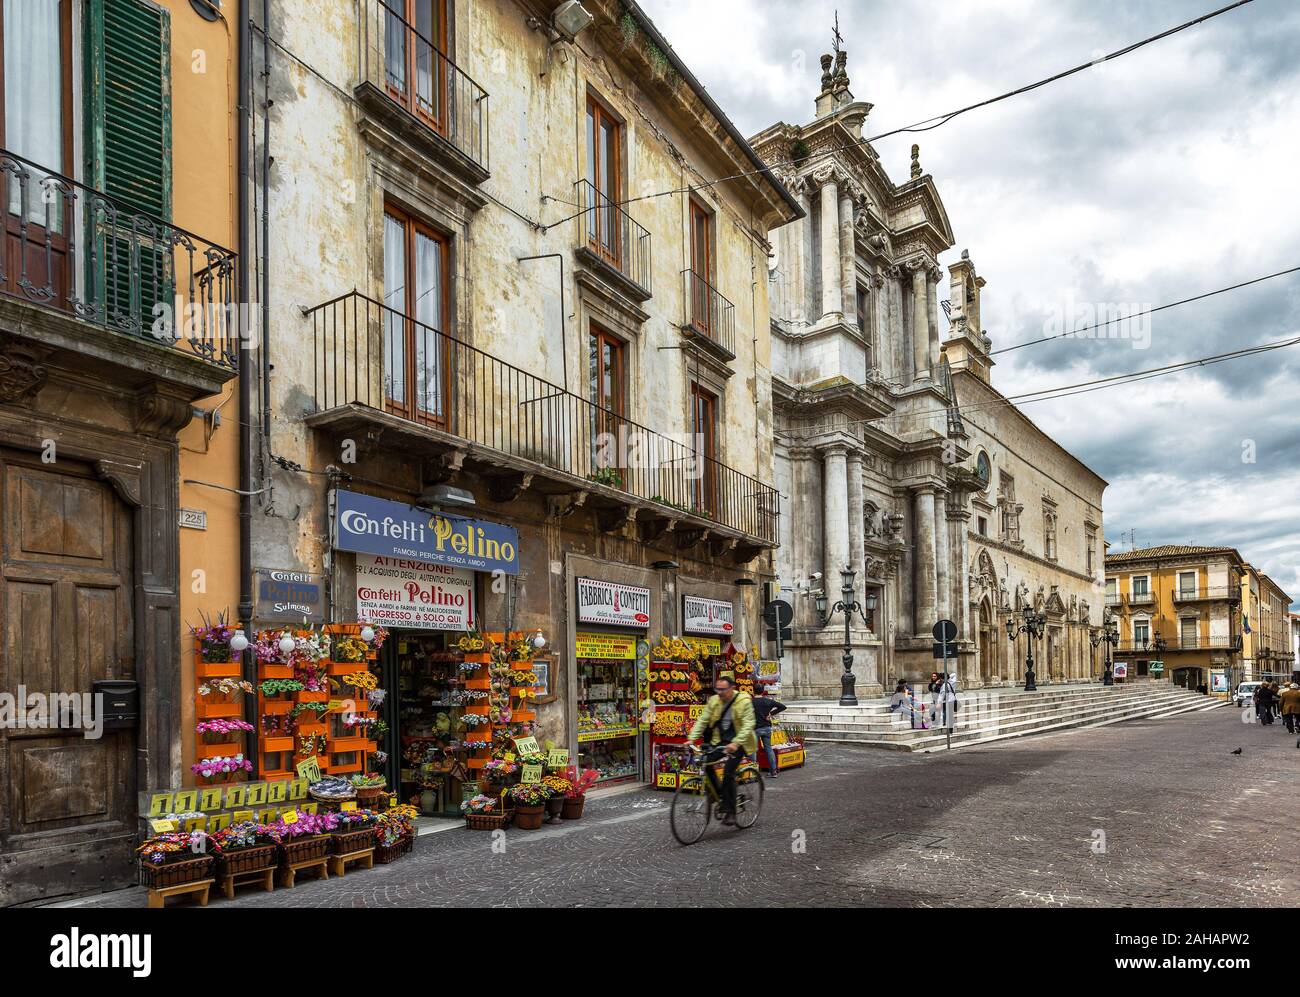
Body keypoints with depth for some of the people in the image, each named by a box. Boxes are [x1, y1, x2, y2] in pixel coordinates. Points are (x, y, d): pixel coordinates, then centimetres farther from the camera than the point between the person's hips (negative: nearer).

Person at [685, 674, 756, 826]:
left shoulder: (744, 701, -13)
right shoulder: (713, 701, 2)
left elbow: (748, 725, -22)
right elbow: (702, 720, 0)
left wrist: (735, 743, -35)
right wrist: (692, 739, -13)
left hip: (738, 742, -5)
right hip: (720, 740, 5)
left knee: (728, 772, -19)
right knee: (706, 763, -15)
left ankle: (729, 812, -8)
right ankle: (720, 796, 4)